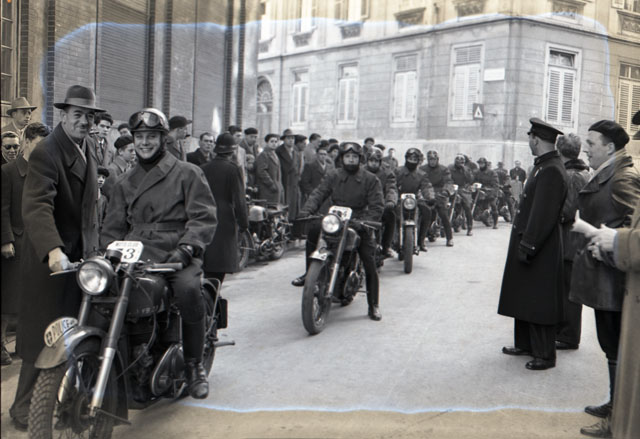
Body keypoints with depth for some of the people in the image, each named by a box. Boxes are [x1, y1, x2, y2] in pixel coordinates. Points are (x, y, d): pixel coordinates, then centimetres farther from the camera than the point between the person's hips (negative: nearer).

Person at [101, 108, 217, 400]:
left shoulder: (187, 173, 8)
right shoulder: (124, 183, 25)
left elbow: (204, 217, -1)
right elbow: (113, 226, 24)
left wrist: (187, 248, -17)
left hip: (176, 256, -4)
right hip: (135, 256, 4)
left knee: (188, 288, -35)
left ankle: (194, 365, -14)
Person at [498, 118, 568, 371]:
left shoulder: (551, 171, -20)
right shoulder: (543, 166, 10)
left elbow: (543, 215, -23)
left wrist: (527, 246, -20)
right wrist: (523, 244, 13)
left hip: (541, 251, -10)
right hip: (528, 244, 10)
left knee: (538, 303, 1)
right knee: (525, 298, 18)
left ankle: (545, 355, 12)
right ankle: (525, 344, 32)